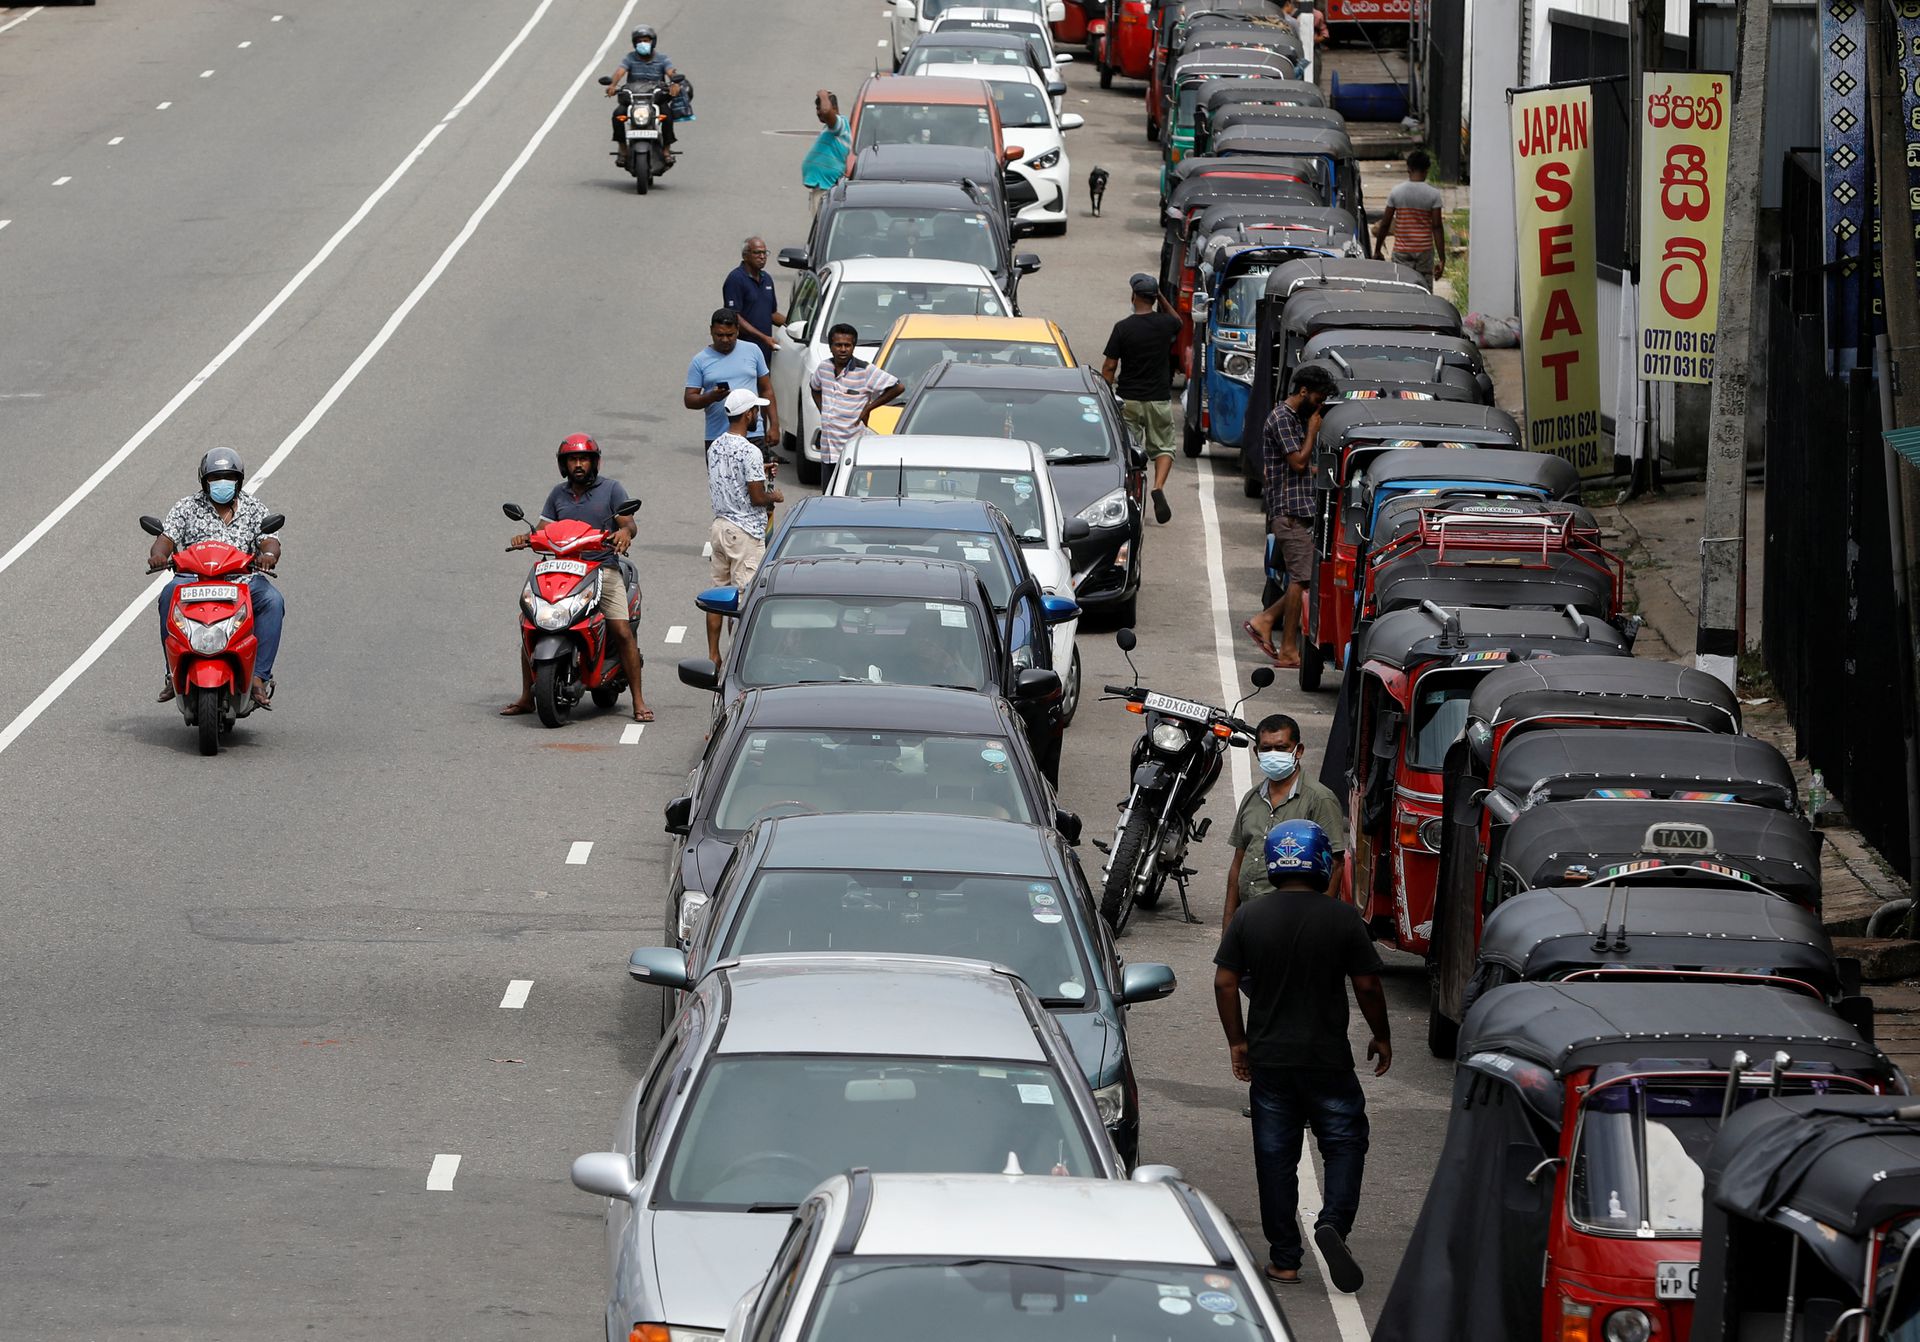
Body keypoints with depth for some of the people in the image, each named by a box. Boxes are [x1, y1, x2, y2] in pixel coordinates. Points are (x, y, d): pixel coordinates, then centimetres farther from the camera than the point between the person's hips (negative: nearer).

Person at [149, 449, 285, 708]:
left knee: (272, 601, -30)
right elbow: (167, 537, 3)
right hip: (194, 578, -1)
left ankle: (259, 678, -31)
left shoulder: (254, 509, 15)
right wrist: (159, 553, -22)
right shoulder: (187, 508, 13)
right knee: (170, 595, -33)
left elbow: (269, 541, 3)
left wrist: (268, 554, -23)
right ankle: (174, 672, -29)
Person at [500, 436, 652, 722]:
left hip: (603, 567, -3)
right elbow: (544, 529, 15)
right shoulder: (559, 494, 17)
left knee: (622, 632, -16)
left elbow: (628, 523, -1)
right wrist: (526, 537, -7)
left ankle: (639, 701, -10)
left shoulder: (610, 489, 6)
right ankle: (526, 698, 2)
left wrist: (624, 532, -24)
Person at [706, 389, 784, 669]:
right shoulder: (749, 452, -19)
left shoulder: (715, 447, 6)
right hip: (744, 530, -8)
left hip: (719, 526, 8)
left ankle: (713, 655, 15)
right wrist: (775, 497, 3)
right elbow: (757, 497, -18)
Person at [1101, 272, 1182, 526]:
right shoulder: (1165, 324, -5)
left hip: (1128, 400, -1)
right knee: (1163, 447, 11)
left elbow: (1109, 367, -7)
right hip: (1159, 400, 1)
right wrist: (1161, 298, 17)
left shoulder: (1123, 328, -10)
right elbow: (1178, 322, 23)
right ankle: (1158, 487, -13)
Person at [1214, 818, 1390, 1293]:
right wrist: (1381, 1037, 11)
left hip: (1268, 1058, 2)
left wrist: (1237, 1041, 9)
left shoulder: (1249, 918, -2)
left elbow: (1225, 983, -1)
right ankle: (1333, 1222, -13)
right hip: (1327, 1057, -2)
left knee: (1275, 1156, 9)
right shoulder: (1342, 919, -9)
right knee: (1344, 1143, 11)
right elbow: (1367, 986, -4)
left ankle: (1283, 1259, 10)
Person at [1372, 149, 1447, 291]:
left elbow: (1385, 225, 1)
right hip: (1425, 251, 0)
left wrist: (1377, 251, 12)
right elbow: (1437, 227, -8)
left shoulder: (1396, 192, -2)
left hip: (1401, 252, 0)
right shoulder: (1433, 194, -6)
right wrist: (1441, 259, -5)